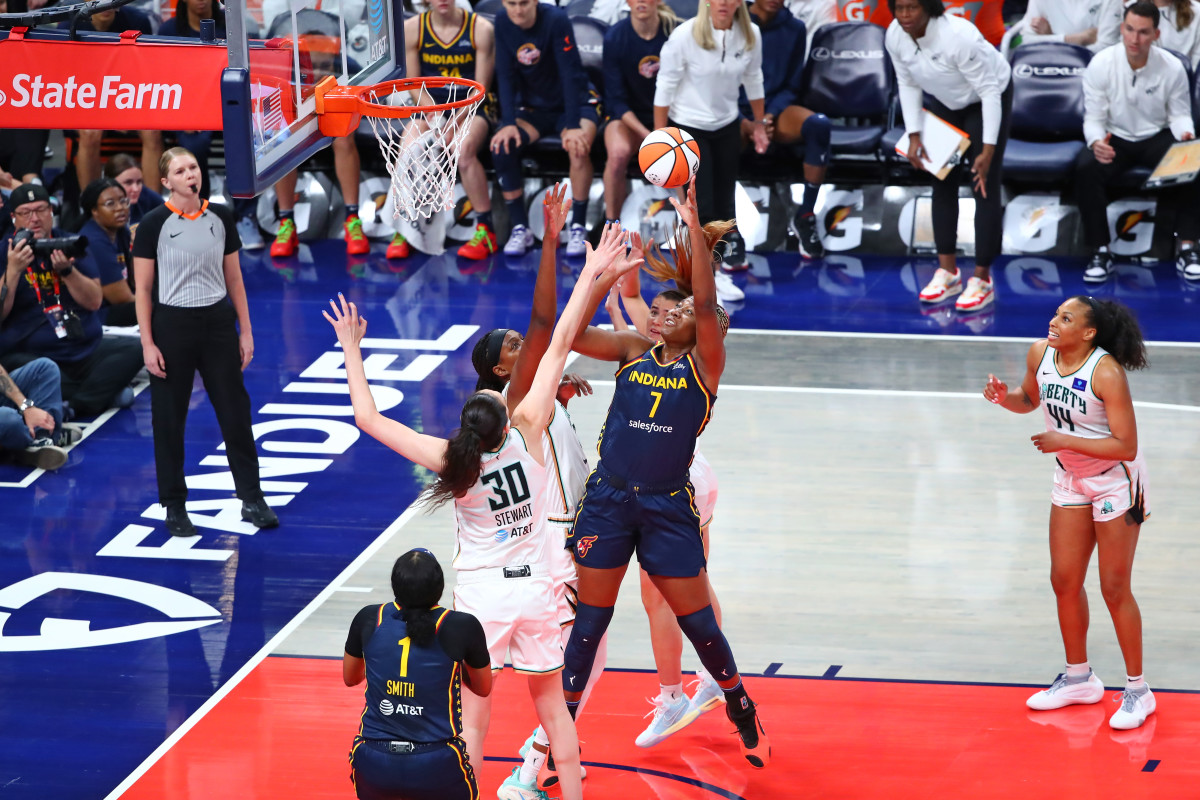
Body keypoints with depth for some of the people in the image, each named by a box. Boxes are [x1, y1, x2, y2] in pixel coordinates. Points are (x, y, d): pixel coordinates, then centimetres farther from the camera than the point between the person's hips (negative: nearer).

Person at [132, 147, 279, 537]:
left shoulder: (220, 218, 3)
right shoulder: (154, 224, -8)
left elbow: (234, 277, 10)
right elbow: (143, 289, -5)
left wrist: (245, 331, 7)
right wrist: (148, 344, -10)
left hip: (218, 323, 3)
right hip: (172, 326, -3)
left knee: (235, 412, 5)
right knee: (169, 420, 4)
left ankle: (252, 500, 15)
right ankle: (174, 508, 16)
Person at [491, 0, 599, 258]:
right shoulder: (503, 23, -8)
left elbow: (570, 73, -23)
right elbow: (506, 75, -7)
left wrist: (573, 126, -30)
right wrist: (508, 123, -19)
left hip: (571, 104, -4)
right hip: (532, 108, 4)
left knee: (578, 146, -34)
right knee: (501, 146, -24)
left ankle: (578, 227, -20)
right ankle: (520, 228, -14)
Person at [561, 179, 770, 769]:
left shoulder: (705, 363, 0)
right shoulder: (633, 350, 8)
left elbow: (707, 306, -16)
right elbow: (572, 336, -3)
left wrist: (694, 227, -22)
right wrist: (605, 278, -12)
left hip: (668, 507, -2)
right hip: (608, 499, 2)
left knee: (697, 622, 4)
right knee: (589, 621, 4)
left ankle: (742, 710, 28)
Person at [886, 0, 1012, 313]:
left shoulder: (957, 36, -37)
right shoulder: (895, 36, -19)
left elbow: (989, 91, -31)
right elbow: (908, 84, -3)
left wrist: (988, 151, -32)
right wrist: (914, 135, -9)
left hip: (989, 99, -6)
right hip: (945, 103, 6)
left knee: (984, 187, -10)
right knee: (942, 181, 6)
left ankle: (982, 279, -5)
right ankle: (947, 271, 15)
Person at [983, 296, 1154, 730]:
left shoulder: (1107, 373, -28)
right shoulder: (1040, 353, -8)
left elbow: (1126, 446, -27)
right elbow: (1029, 400, 13)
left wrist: (1064, 440, -29)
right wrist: (1004, 397, -9)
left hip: (1116, 483, -7)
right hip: (1070, 479, 7)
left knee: (1114, 588, -4)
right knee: (1064, 580, 10)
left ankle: (1138, 691, 8)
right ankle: (1079, 678, 28)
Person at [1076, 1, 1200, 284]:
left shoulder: (1172, 67, -11)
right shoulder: (1101, 64, -13)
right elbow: (1093, 118, -9)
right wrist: (1096, 142, -32)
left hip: (1157, 137, 1)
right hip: (1114, 138, 0)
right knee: (1086, 168, -33)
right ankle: (1100, 252, -22)